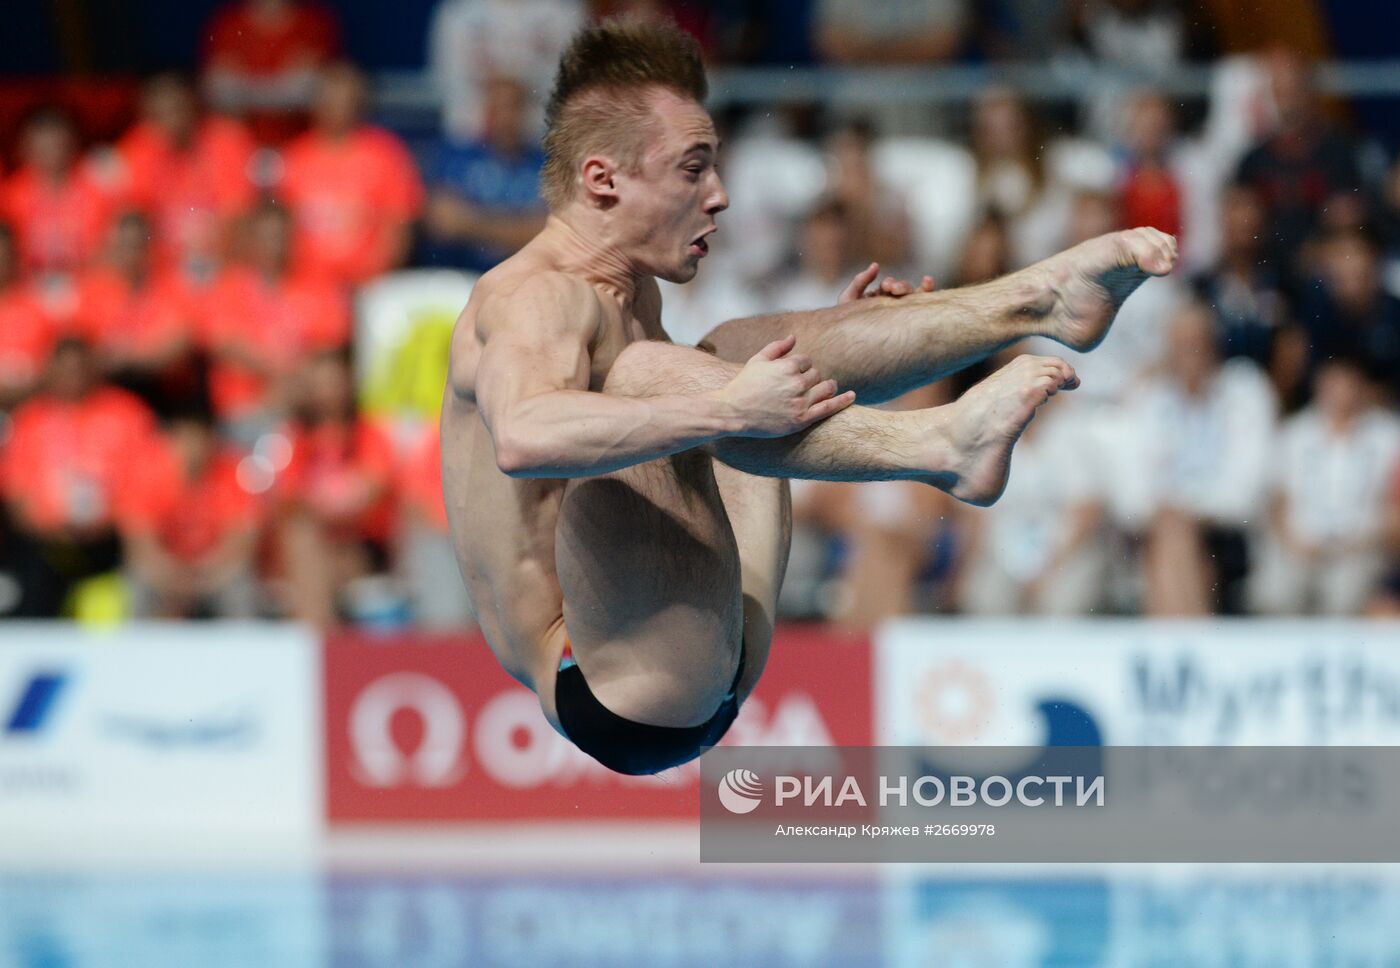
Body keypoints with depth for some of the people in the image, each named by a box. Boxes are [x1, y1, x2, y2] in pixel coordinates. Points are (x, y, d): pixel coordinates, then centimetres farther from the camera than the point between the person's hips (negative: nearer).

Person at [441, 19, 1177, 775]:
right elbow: (526, 437, -37)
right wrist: (728, 410, -40)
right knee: (645, 371, -28)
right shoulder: (535, 297, -14)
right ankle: (944, 447, -28)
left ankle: (1039, 301, 6)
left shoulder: (630, 297, 19)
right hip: (615, 701, -11)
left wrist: (812, 353, 25)